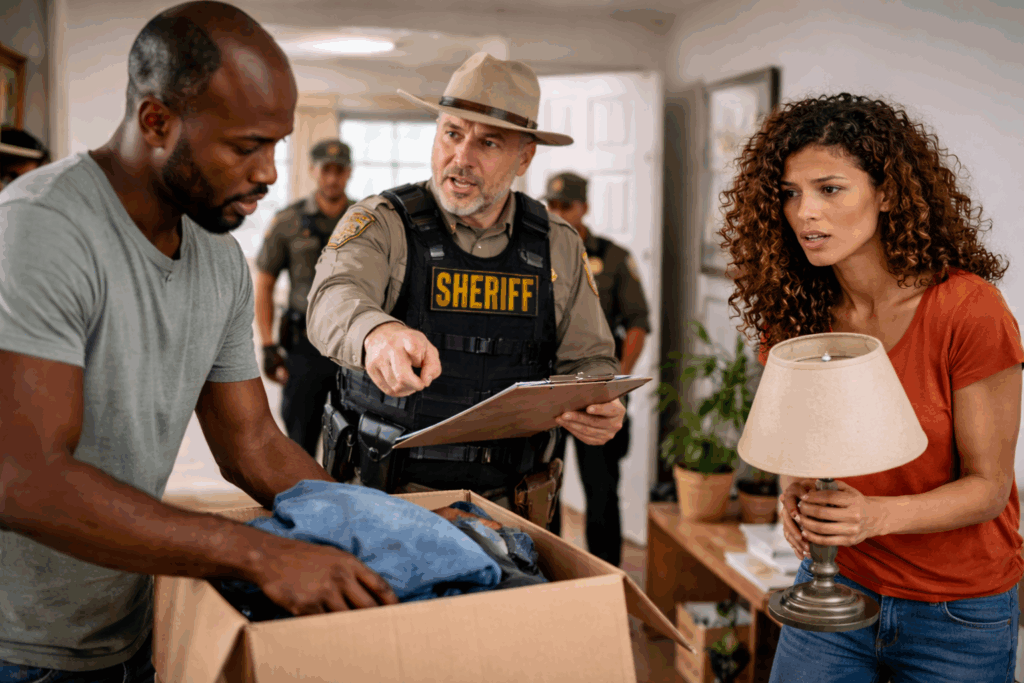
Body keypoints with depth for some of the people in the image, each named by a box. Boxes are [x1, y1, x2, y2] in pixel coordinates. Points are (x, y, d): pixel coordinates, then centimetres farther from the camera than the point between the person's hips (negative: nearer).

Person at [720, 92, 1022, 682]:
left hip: (958, 611, -3)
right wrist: (797, 492, -16)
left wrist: (877, 514, -31)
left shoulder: (969, 311, -20)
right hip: (835, 584, 4)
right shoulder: (792, 313, -5)